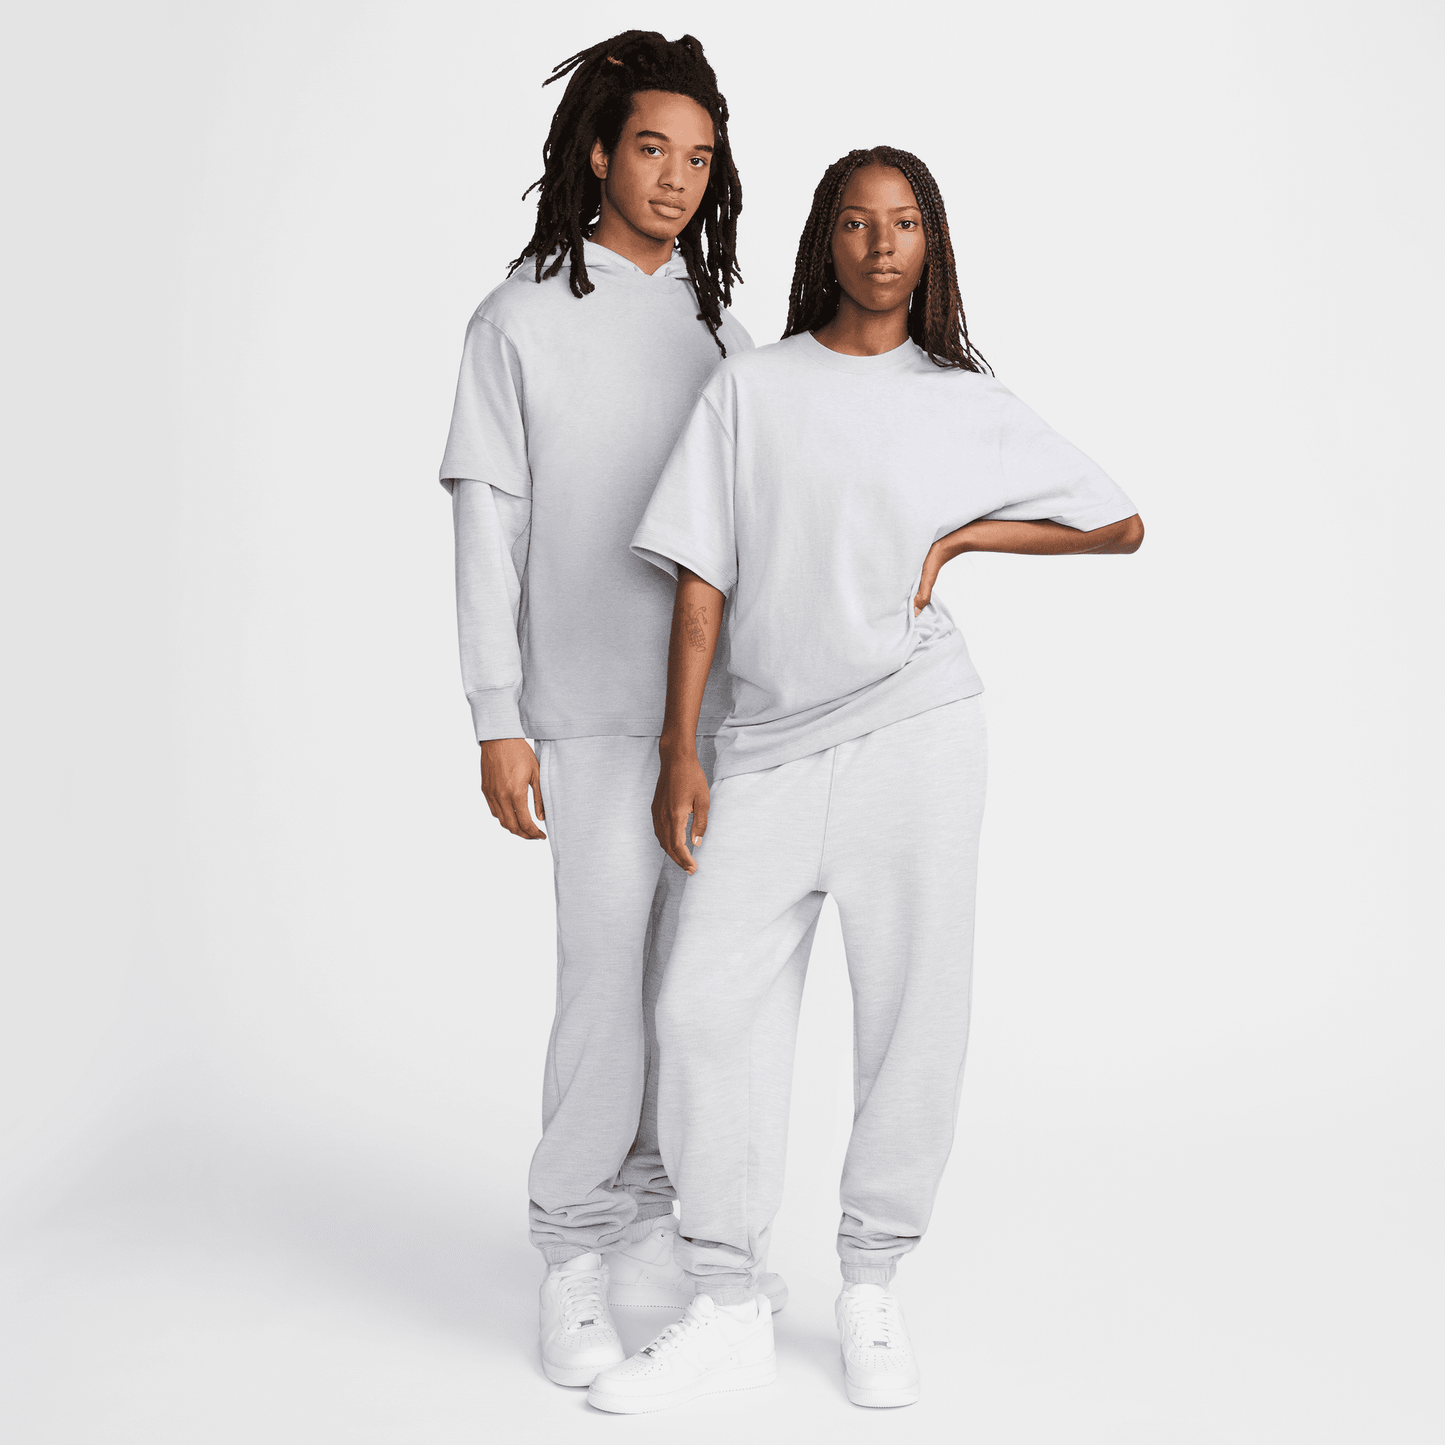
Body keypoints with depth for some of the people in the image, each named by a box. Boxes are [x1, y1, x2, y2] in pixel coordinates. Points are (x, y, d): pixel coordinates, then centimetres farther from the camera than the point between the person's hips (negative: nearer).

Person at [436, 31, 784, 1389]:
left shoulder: (718, 326, 11)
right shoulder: (522, 319, -2)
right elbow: (487, 526, -5)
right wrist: (496, 721, -10)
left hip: (720, 702, 5)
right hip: (595, 706, -5)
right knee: (607, 974, -7)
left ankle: (651, 1224, 22)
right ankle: (574, 1253, 7)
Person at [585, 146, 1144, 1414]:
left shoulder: (969, 404, 9)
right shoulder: (751, 386, 8)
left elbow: (1121, 524, 14)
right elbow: (702, 579, 4)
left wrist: (958, 537, 4)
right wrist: (679, 752, -1)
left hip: (914, 728, 0)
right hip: (768, 740, 0)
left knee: (912, 1014, 1)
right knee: (709, 1004, -6)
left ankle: (871, 1293, 18)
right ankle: (727, 1312, 6)